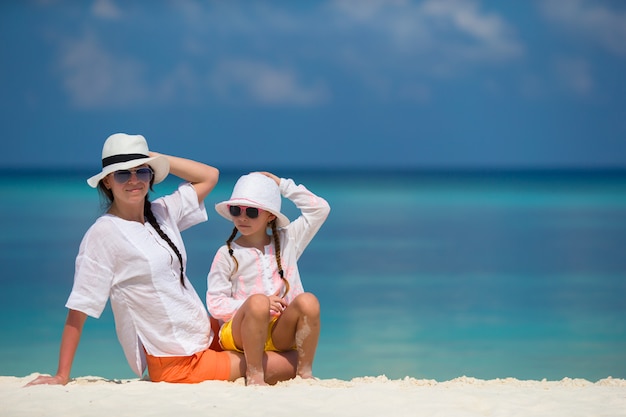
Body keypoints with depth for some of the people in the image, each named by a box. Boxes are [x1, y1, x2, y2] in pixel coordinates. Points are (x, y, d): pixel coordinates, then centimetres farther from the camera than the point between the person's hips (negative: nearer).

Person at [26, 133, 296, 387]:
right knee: (290, 365, -9)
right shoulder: (104, 234, -12)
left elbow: (210, 176, 18)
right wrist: (61, 377, -16)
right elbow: (78, 311, -13)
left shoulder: (162, 213, 7)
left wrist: (151, 158, 7)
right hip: (177, 362, -8)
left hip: (205, 340, 8)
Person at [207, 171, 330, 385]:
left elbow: (320, 209, 12)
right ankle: (254, 373, -24)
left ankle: (305, 370, -16)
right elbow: (215, 304, -4)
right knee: (258, 301, -36)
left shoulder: (287, 241, 13)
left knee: (308, 301, -28)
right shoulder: (227, 254, 2)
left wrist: (283, 185, 9)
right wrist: (262, 304, -16)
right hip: (241, 333, -3)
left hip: (281, 333, 3)